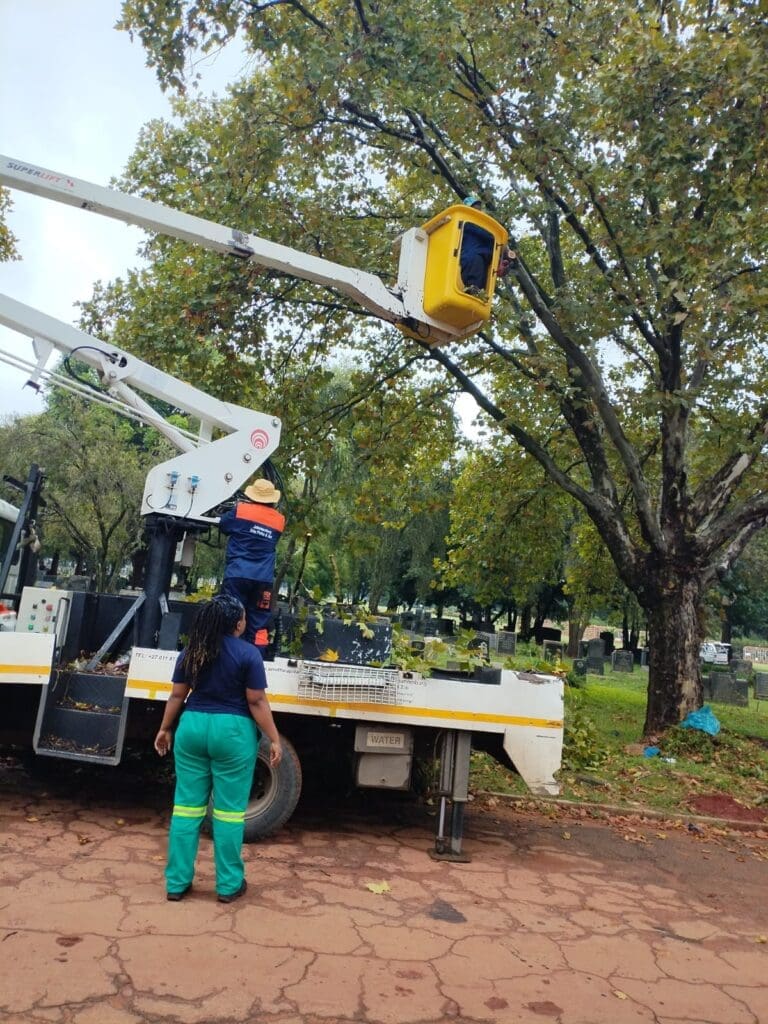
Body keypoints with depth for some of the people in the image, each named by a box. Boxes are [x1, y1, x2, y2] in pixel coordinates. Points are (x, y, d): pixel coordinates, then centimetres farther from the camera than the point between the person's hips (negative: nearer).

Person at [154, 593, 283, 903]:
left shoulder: (190, 652, 4)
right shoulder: (248, 654, -10)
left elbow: (177, 695, 8)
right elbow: (257, 702, -10)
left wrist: (165, 729, 20)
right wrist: (274, 740, -4)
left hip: (192, 727, 5)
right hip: (232, 732, -4)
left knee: (187, 806, 12)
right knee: (229, 810, 6)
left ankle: (177, 882, 20)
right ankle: (228, 885, 16)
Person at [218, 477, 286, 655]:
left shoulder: (240, 509, 0)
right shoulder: (279, 520, 8)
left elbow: (223, 525, 16)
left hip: (237, 575, -2)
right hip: (263, 579, 2)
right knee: (258, 625, 8)